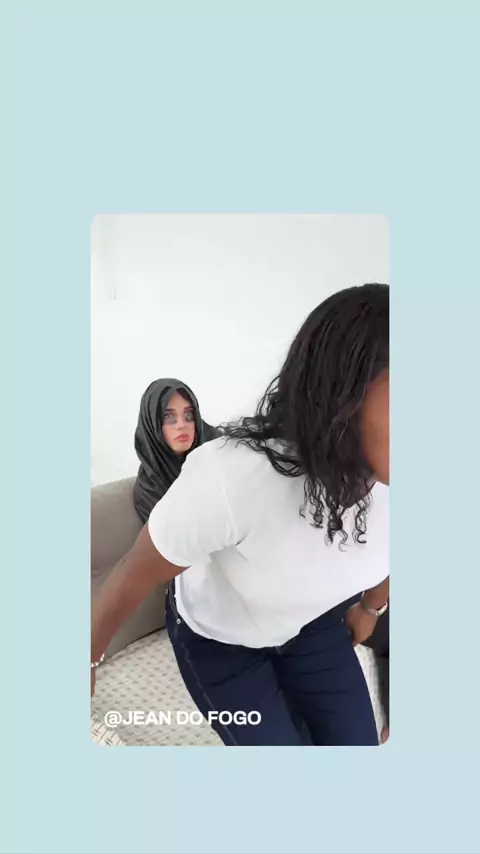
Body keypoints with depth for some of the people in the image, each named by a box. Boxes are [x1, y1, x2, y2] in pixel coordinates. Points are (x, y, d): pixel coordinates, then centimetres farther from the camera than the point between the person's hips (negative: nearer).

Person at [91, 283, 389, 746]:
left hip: (314, 619, 4)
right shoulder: (232, 479, -43)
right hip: (215, 634, -4)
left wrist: (371, 607, 18)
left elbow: (385, 546, 0)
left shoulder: (384, 472, -26)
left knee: (355, 741, 10)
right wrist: (89, 656, -7)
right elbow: (134, 576, -24)